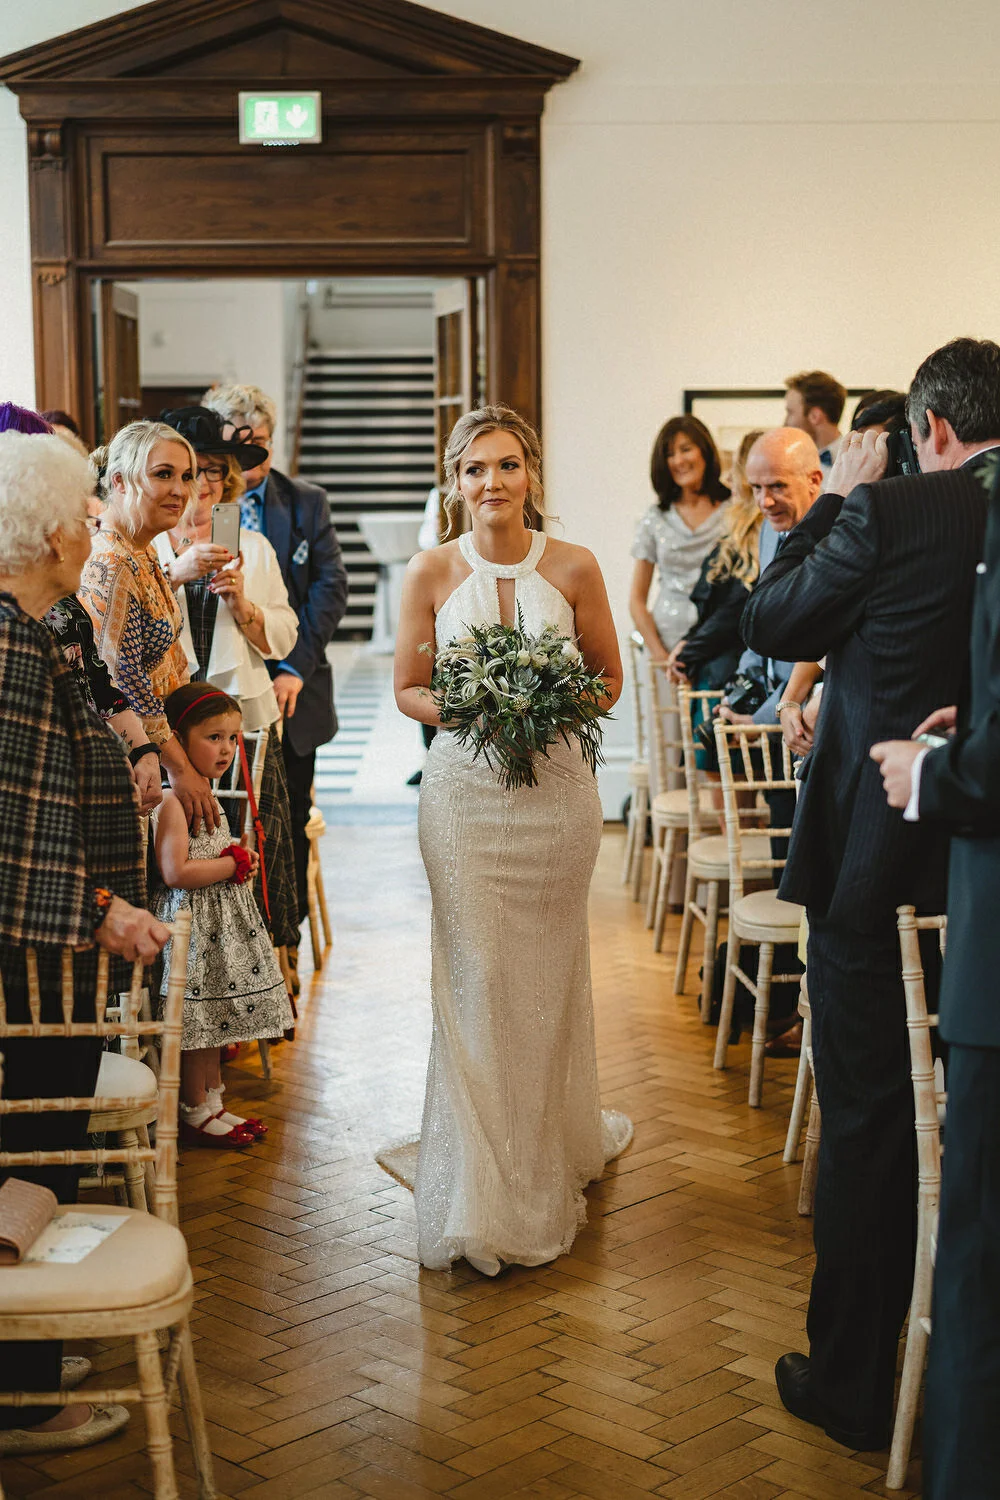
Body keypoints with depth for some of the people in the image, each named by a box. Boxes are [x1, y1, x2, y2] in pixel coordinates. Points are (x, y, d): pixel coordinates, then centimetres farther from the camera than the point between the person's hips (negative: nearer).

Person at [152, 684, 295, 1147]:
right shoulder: (174, 801, -18)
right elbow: (176, 872, -26)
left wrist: (239, 860, 8)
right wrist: (234, 864, -16)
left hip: (222, 921, 10)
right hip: (191, 919, -10)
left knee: (213, 1020, 15)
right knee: (196, 1021, -2)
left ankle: (212, 1104, 25)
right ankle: (195, 1114, 9)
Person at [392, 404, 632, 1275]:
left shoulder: (573, 568, 0)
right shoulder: (432, 572, 0)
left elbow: (609, 678, 8)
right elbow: (408, 691, 5)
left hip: (556, 787, 1)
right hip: (465, 790, -1)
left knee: (547, 972, 11)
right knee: (474, 978, -2)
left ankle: (556, 1138, 32)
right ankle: (481, 1193, 7)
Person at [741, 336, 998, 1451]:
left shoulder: (892, 511, -15)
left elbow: (771, 624, -3)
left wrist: (832, 500, 4)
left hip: (880, 858, -5)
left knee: (866, 1120, 8)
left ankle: (852, 1383, 21)